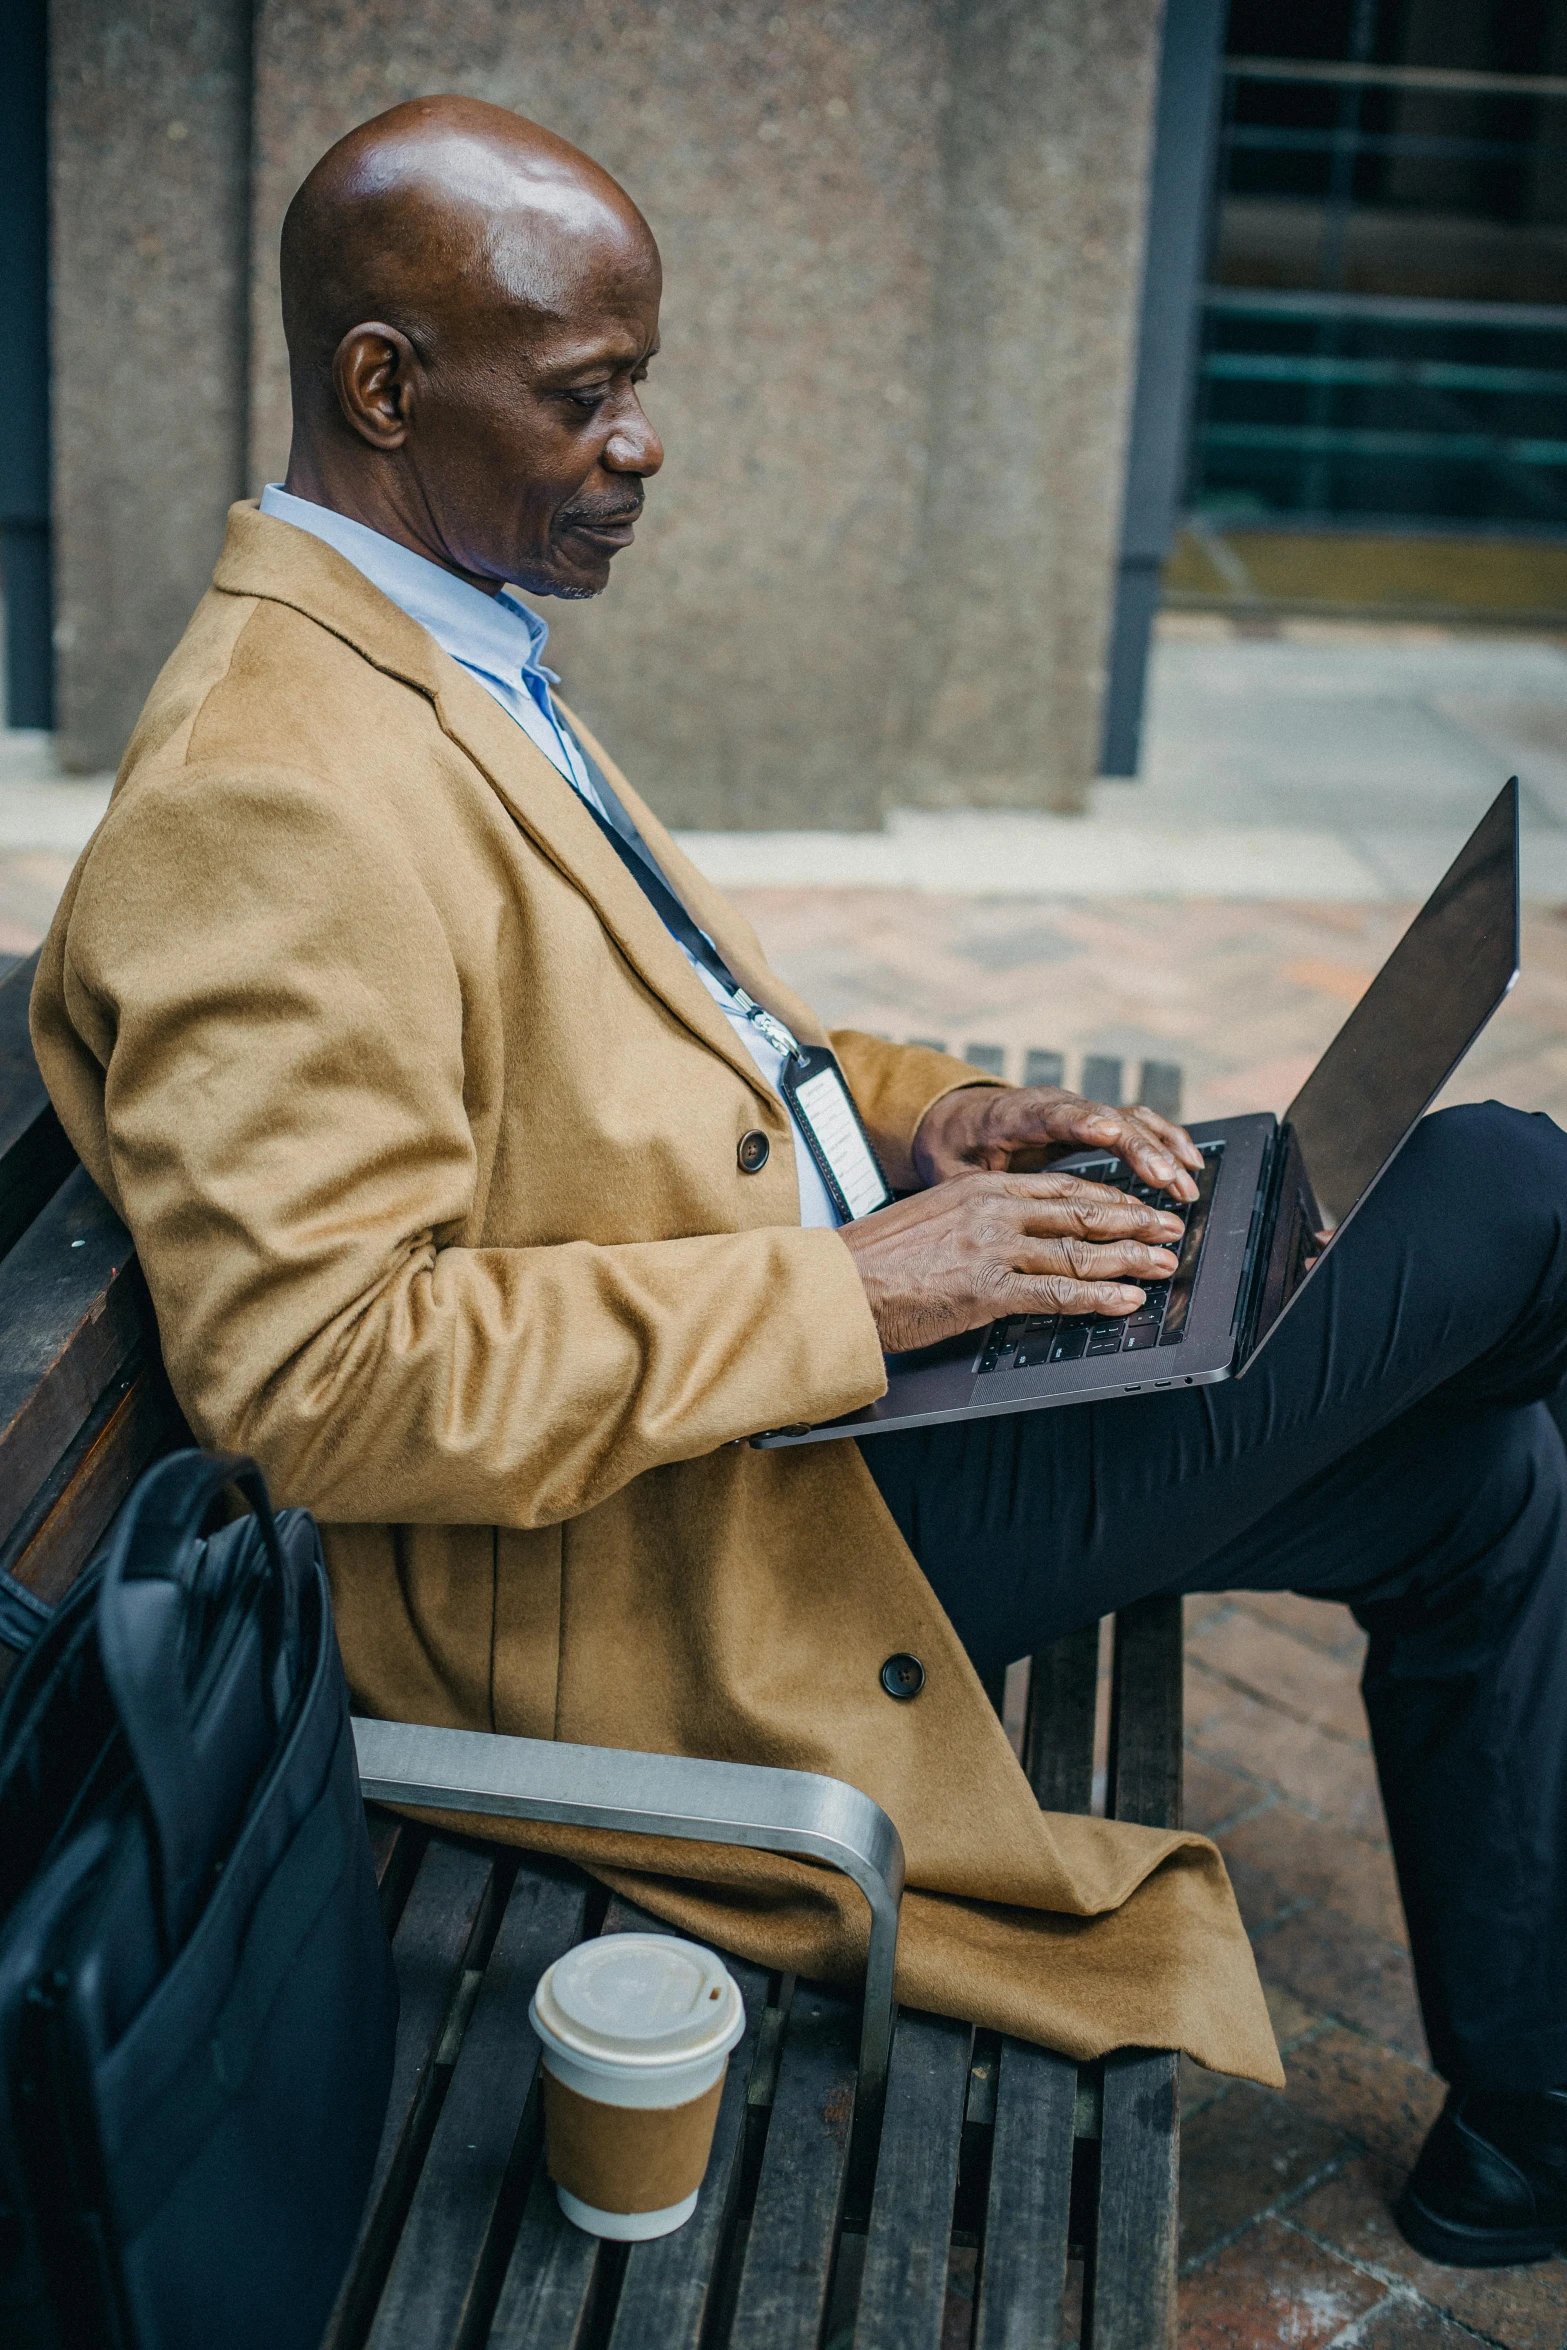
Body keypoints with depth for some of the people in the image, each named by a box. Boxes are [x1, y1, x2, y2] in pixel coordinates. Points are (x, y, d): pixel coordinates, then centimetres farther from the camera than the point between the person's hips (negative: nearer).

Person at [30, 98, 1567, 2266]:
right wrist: (852, 1290, -25)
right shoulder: (265, 797, -22)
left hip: (812, 1377, 10)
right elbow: (311, 1371, -28)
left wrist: (906, 1108, 2)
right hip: (693, 1580, -10)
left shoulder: (450, 661, 10)